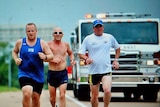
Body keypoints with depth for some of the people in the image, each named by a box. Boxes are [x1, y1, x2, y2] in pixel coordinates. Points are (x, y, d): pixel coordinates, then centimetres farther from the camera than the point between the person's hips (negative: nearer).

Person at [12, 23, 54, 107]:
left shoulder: (42, 43, 1)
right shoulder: (20, 42, 3)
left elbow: (51, 56, 0)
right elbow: (14, 51, 21)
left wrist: (45, 57, -23)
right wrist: (16, 59, 0)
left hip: (38, 75, 2)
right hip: (24, 74, -2)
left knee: (36, 98, 11)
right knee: (27, 93, -26)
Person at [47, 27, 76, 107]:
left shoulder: (65, 45, 7)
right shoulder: (49, 44, -4)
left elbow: (70, 53, 27)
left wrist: (72, 60, 7)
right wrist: (53, 60, -20)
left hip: (63, 73, 1)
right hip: (52, 73, -1)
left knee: (62, 96, -13)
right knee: (52, 98, 9)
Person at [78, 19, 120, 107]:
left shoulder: (110, 37, 9)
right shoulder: (88, 39, 4)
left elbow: (117, 48, 24)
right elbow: (80, 53, 5)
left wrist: (116, 60, 12)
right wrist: (86, 58, -15)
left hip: (106, 70, 0)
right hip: (93, 71, 0)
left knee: (107, 91, -21)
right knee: (94, 95, 6)